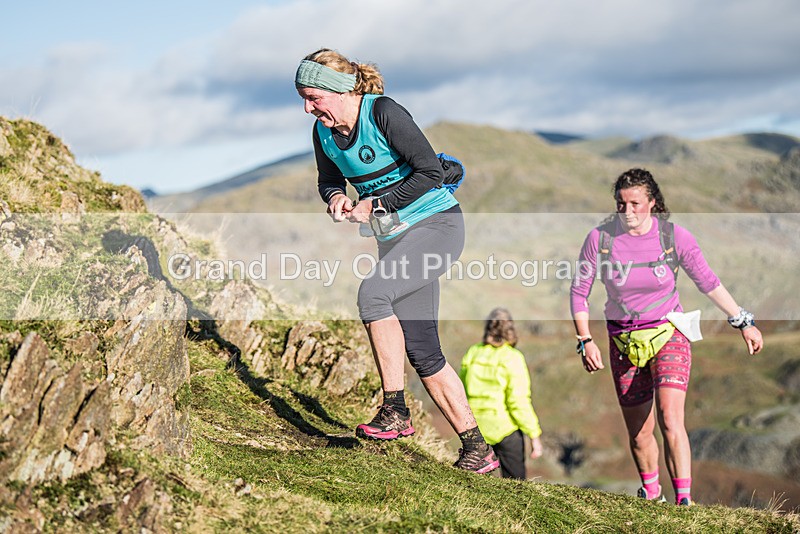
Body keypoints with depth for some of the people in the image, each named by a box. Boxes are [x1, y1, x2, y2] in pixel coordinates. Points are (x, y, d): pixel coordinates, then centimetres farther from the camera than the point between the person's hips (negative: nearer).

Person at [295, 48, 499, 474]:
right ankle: (477, 449, 8)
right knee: (422, 352, 2)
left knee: (372, 293, -30)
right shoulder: (324, 131, 2)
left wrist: (376, 204, -20)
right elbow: (329, 180, 18)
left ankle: (395, 411, -21)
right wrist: (335, 197, -6)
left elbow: (431, 173, -21)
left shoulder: (383, 113, -19)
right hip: (396, 237, 8)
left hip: (438, 226, -8)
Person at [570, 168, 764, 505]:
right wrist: (585, 341, -7)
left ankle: (684, 500, -21)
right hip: (624, 343, 1)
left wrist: (744, 323, 5)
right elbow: (579, 291, 1)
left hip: (668, 336, -1)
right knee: (639, 433, 6)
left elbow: (708, 283, 1)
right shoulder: (600, 238, -9)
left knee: (670, 419, -20)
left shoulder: (675, 237, -10)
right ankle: (651, 492, 31)